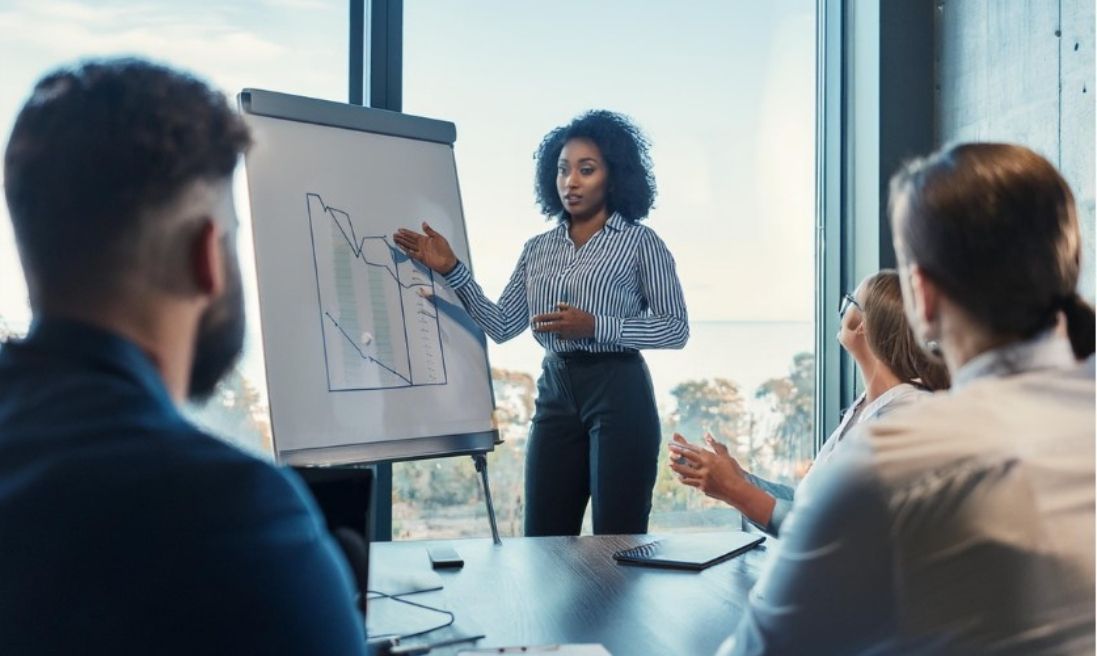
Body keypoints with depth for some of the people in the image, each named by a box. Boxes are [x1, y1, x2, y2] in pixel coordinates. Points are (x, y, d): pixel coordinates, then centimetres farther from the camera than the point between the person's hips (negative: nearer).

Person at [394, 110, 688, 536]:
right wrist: (451, 270, -2)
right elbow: (501, 327, 9)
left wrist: (595, 327, -17)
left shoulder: (639, 241, 0)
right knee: (543, 541, 5)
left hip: (618, 394, -4)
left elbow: (676, 328, -5)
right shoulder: (538, 249, 14)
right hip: (555, 394, 5)